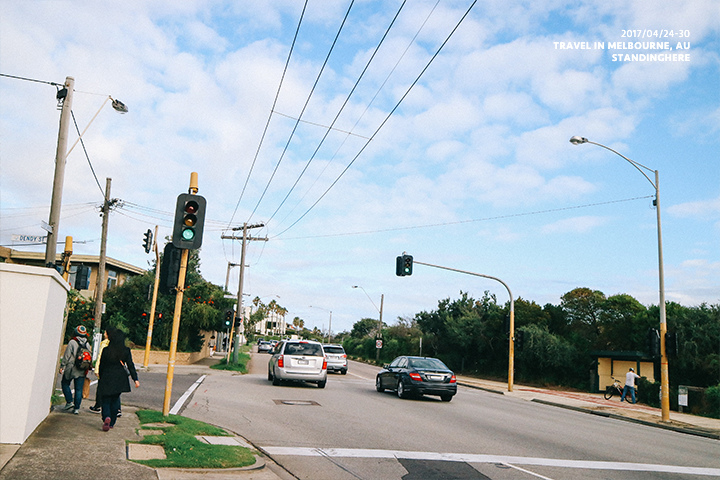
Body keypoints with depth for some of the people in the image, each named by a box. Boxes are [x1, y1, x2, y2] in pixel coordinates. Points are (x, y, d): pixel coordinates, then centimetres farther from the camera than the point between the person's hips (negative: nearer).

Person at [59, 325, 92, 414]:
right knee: (79, 389, 6)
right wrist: (87, 368, 18)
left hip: (71, 369, -4)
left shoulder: (72, 342, -9)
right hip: (82, 371, 4)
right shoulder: (87, 345, 6)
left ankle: (70, 401, 8)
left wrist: (62, 366, -1)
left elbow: (66, 356, -9)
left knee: (65, 384, 17)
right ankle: (76, 408, 6)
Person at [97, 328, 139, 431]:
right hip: (120, 380, 1)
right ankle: (111, 423, 19)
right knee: (115, 400, 16)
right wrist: (135, 379, -1)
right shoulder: (126, 351, -4)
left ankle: (106, 417, -17)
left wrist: (100, 378, 14)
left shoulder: (106, 350, -6)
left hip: (107, 378, -1)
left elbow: (101, 366, 1)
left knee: (106, 400, 9)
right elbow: (131, 366, -4)